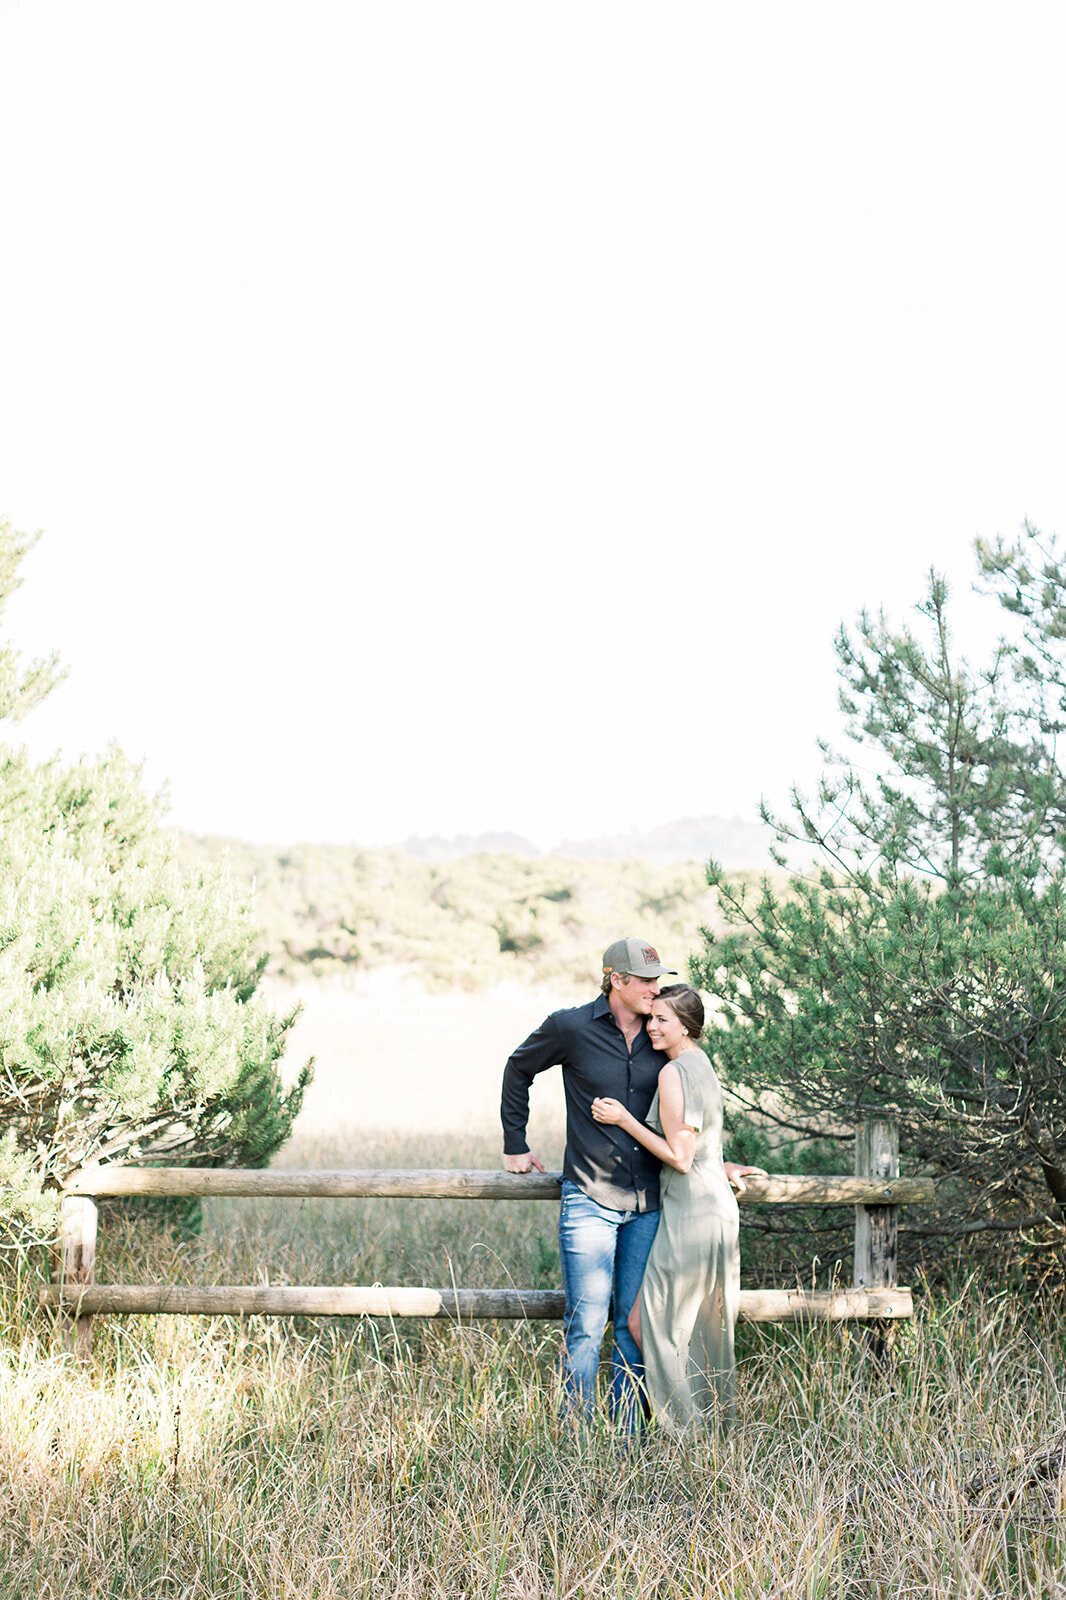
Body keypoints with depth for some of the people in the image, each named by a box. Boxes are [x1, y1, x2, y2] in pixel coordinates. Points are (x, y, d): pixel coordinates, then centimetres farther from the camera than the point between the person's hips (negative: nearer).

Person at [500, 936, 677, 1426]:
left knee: (635, 1323, 7)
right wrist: (515, 1145, 14)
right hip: (590, 1197, -3)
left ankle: (628, 1442, 16)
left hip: (647, 1202, 4)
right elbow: (518, 1070, 13)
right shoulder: (571, 1027, -5)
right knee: (587, 1322, -5)